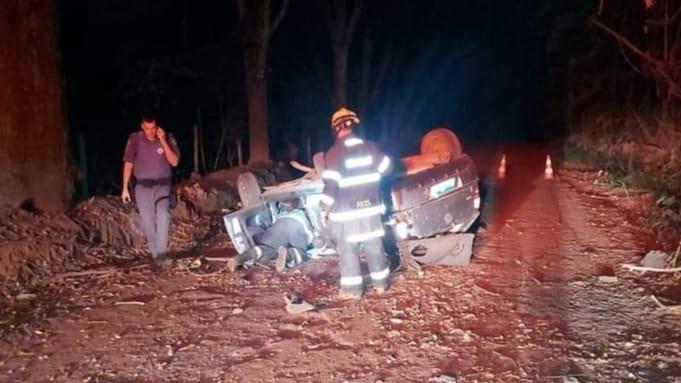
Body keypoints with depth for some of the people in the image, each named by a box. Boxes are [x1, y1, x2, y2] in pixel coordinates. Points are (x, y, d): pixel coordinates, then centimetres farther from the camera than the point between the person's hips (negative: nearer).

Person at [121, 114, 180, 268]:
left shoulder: (168, 138, -4)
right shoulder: (134, 139, -4)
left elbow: (175, 162, -12)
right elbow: (128, 164, 2)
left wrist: (163, 141, -19)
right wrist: (125, 188, -1)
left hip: (162, 185, -1)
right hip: (143, 186, 1)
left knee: (163, 216, -24)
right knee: (148, 222, 1)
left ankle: (162, 253, -22)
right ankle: (156, 255, 12)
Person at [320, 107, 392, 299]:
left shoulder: (334, 152, -14)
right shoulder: (370, 147, 2)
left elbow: (330, 183, -18)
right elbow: (386, 167, 12)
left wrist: (327, 206, -6)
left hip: (346, 211, -5)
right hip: (371, 206, 5)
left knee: (348, 250, 4)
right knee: (374, 246, 15)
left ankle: (352, 289, 7)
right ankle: (380, 282, 25)